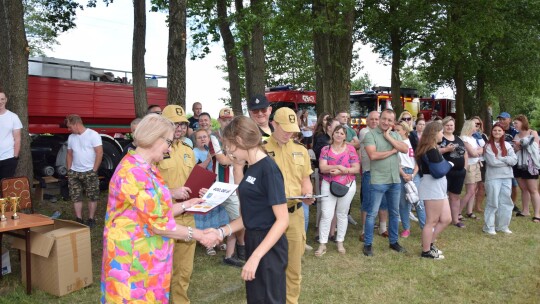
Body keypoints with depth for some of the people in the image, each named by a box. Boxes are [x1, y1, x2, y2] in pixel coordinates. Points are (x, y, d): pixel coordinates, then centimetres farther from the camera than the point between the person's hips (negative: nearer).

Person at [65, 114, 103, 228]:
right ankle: (79, 219, 13)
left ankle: (91, 219, 10)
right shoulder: (71, 137, 11)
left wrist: (94, 170, -13)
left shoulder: (93, 135, -8)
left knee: (93, 197, 0)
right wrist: (69, 169, 8)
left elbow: (99, 153, -12)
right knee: (76, 196, 5)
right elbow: (69, 154, 19)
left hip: (89, 172, -6)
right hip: (74, 172, 6)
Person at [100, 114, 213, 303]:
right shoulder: (134, 172, -22)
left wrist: (185, 205, 8)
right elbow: (159, 224, -22)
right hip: (133, 259, -9)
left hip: (148, 257, 9)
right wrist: (195, 234, -13)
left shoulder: (147, 169, 10)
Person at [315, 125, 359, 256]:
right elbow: (322, 168, -9)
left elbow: (356, 168, -4)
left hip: (347, 186, 1)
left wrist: (342, 171, -18)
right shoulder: (326, 149, 2)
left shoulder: (350, 149, 1)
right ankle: (322, 244, 4)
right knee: (326, 215, -4)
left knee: (342, 214, 11)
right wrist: (339, 167, -20)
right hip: (329, 185, 0)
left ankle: (340, 242, 25)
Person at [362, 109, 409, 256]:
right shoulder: (371, 135, -7)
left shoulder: (395, 135, 10)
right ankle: (368, 244, 11)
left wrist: (388, 137, -9)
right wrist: (393, 151, -9)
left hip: (395, 180, 6)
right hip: (378, 181, -6)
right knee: (372, 213, 0)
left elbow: (405, 149, -6)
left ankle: (393, 241, 30)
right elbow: (373, 155, -20)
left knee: (394, 213, 16)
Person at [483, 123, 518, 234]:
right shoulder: (488, 146, -3)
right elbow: (492, 161, -15)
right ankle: (489, 227, 8)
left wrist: (500, 158, -12)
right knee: (493, 202, 0)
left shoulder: (507, 145, 9)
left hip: (507, 177, 4)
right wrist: (507, 161, -5)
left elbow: (514, 160, -2)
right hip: (493, 177, -4)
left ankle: (502, 226, 21)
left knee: (506, 202, 9)